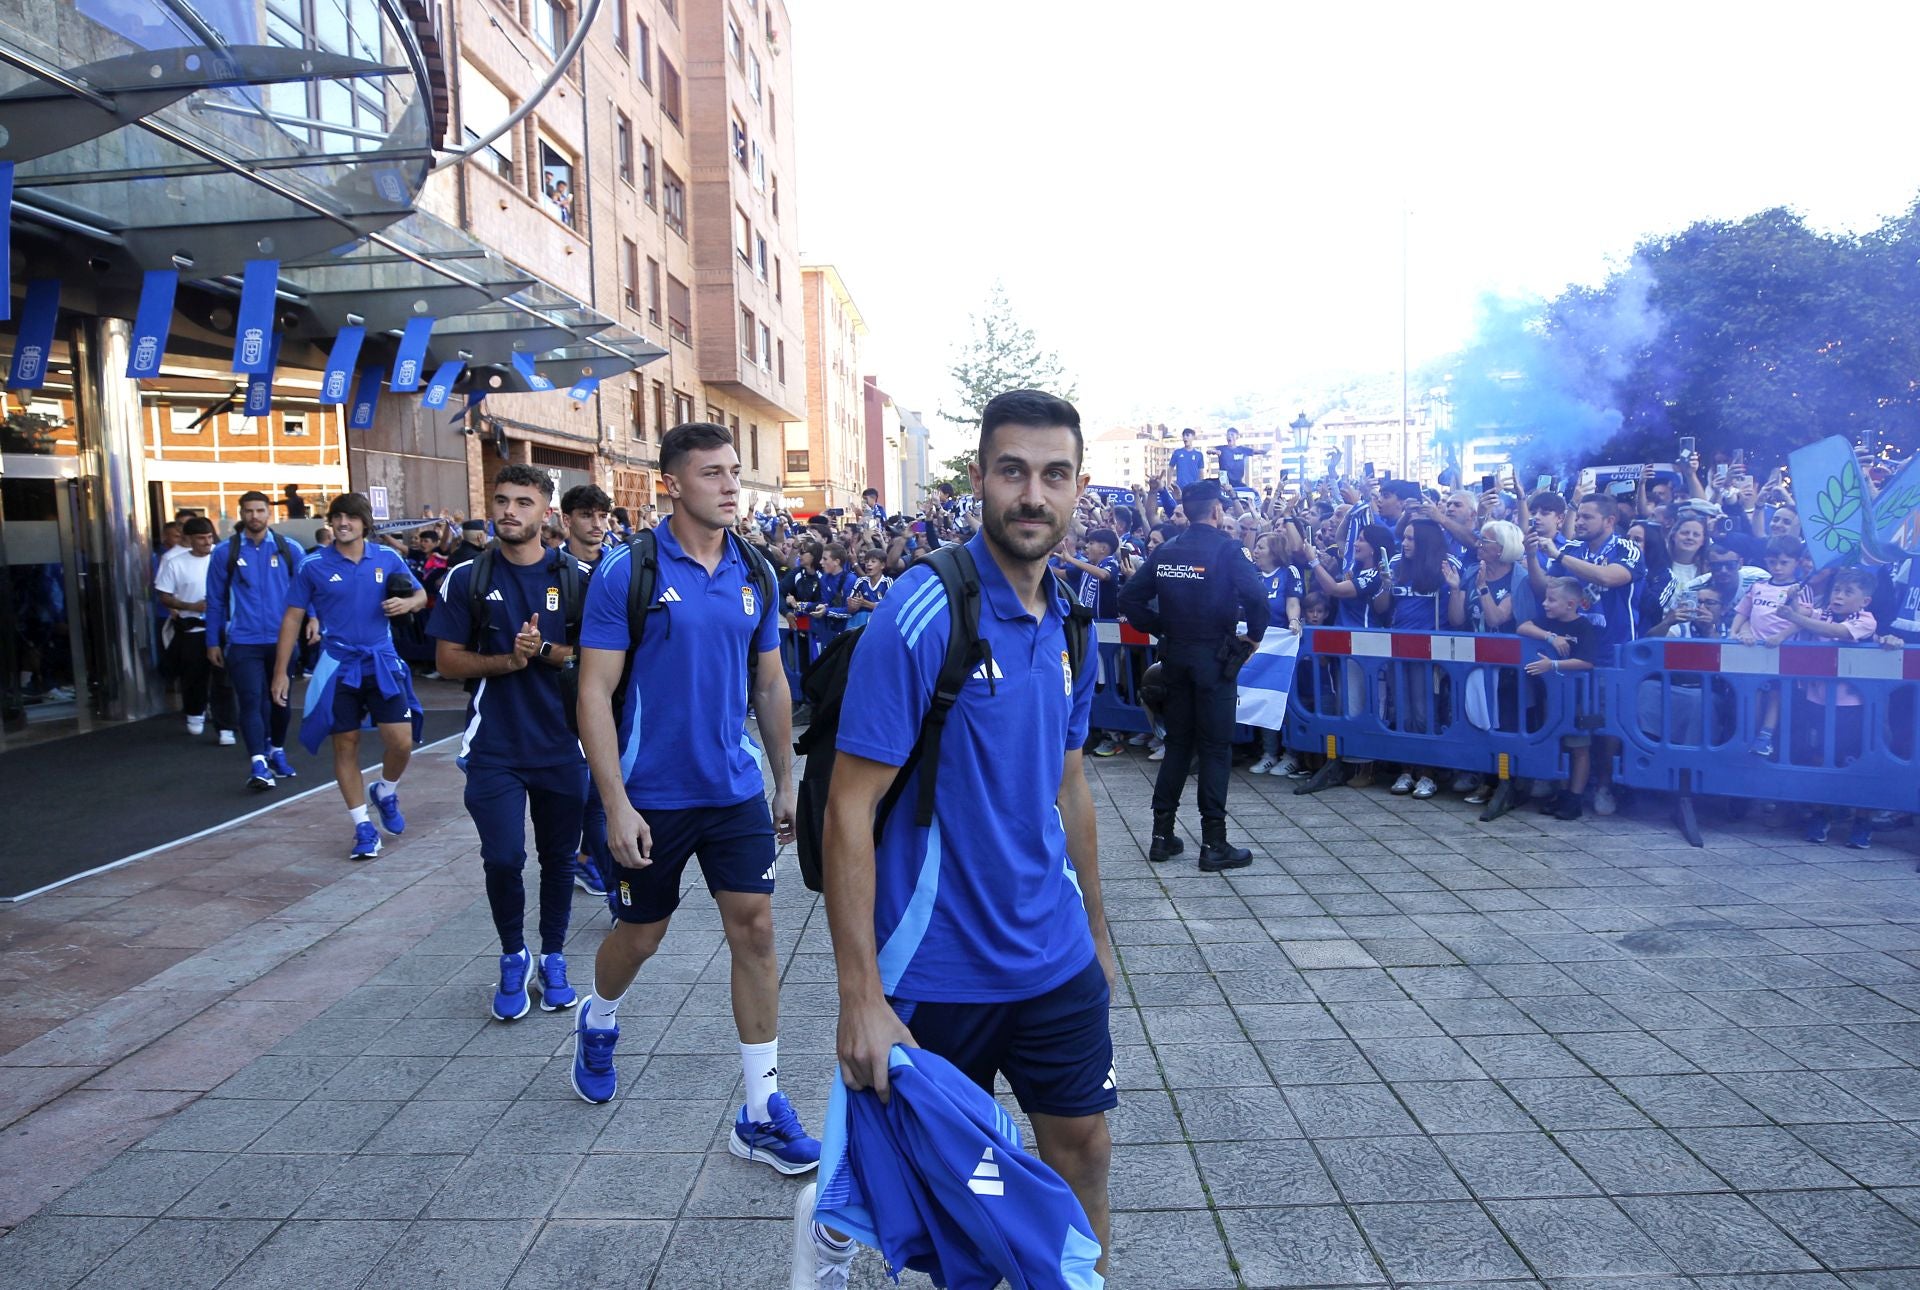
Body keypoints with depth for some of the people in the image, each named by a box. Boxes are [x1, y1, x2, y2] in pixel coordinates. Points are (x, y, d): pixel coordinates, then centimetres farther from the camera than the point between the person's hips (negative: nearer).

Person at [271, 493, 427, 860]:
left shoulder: (388, 558, 1)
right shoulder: (314, 565, -2)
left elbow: (420, 595, 12)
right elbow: (293, 617, 3)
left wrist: (406, 603, -13)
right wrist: (281, 672, 0)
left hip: (382, 663, 1)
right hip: (338, 666, 0)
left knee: (401, 742, -5)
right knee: (345, 745, 4)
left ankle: (385, 792, 27)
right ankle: (364, 827, 15)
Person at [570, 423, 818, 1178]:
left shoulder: (754, 573, 3)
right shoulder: (626, 573, -11)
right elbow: (594, 693, -12)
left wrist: (786, 779, 11)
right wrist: (615, 805, -17)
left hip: (738, 790, 3)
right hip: (653, 797, -3)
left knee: (754, 930, 1)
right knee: (640, 936, 14)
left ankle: (761, 1114, 13)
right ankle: (597, 1025, 48)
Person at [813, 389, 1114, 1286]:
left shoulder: (1069, 623, 3)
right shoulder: (918, 617, -19)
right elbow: (850, 809, -19)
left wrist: (1096, 934, 16)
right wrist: (861, 999, -21)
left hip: (1057, 960, 6)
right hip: (938, 968, -5)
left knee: (1084, 1154, 15)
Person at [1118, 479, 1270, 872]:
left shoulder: (1166, 551, 5)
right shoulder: (1226, 549, -10)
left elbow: (1129, 597, 5)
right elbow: (1256, 594, -24)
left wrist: (1162, 629, 11)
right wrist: (1254, 635, -8)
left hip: (1175, 656, 5)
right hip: (1214, 657, -5)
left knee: (1177, 743, 14)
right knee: (1215, 747, 1)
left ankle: (1162, 835, 16)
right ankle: (1214, 844, 4)